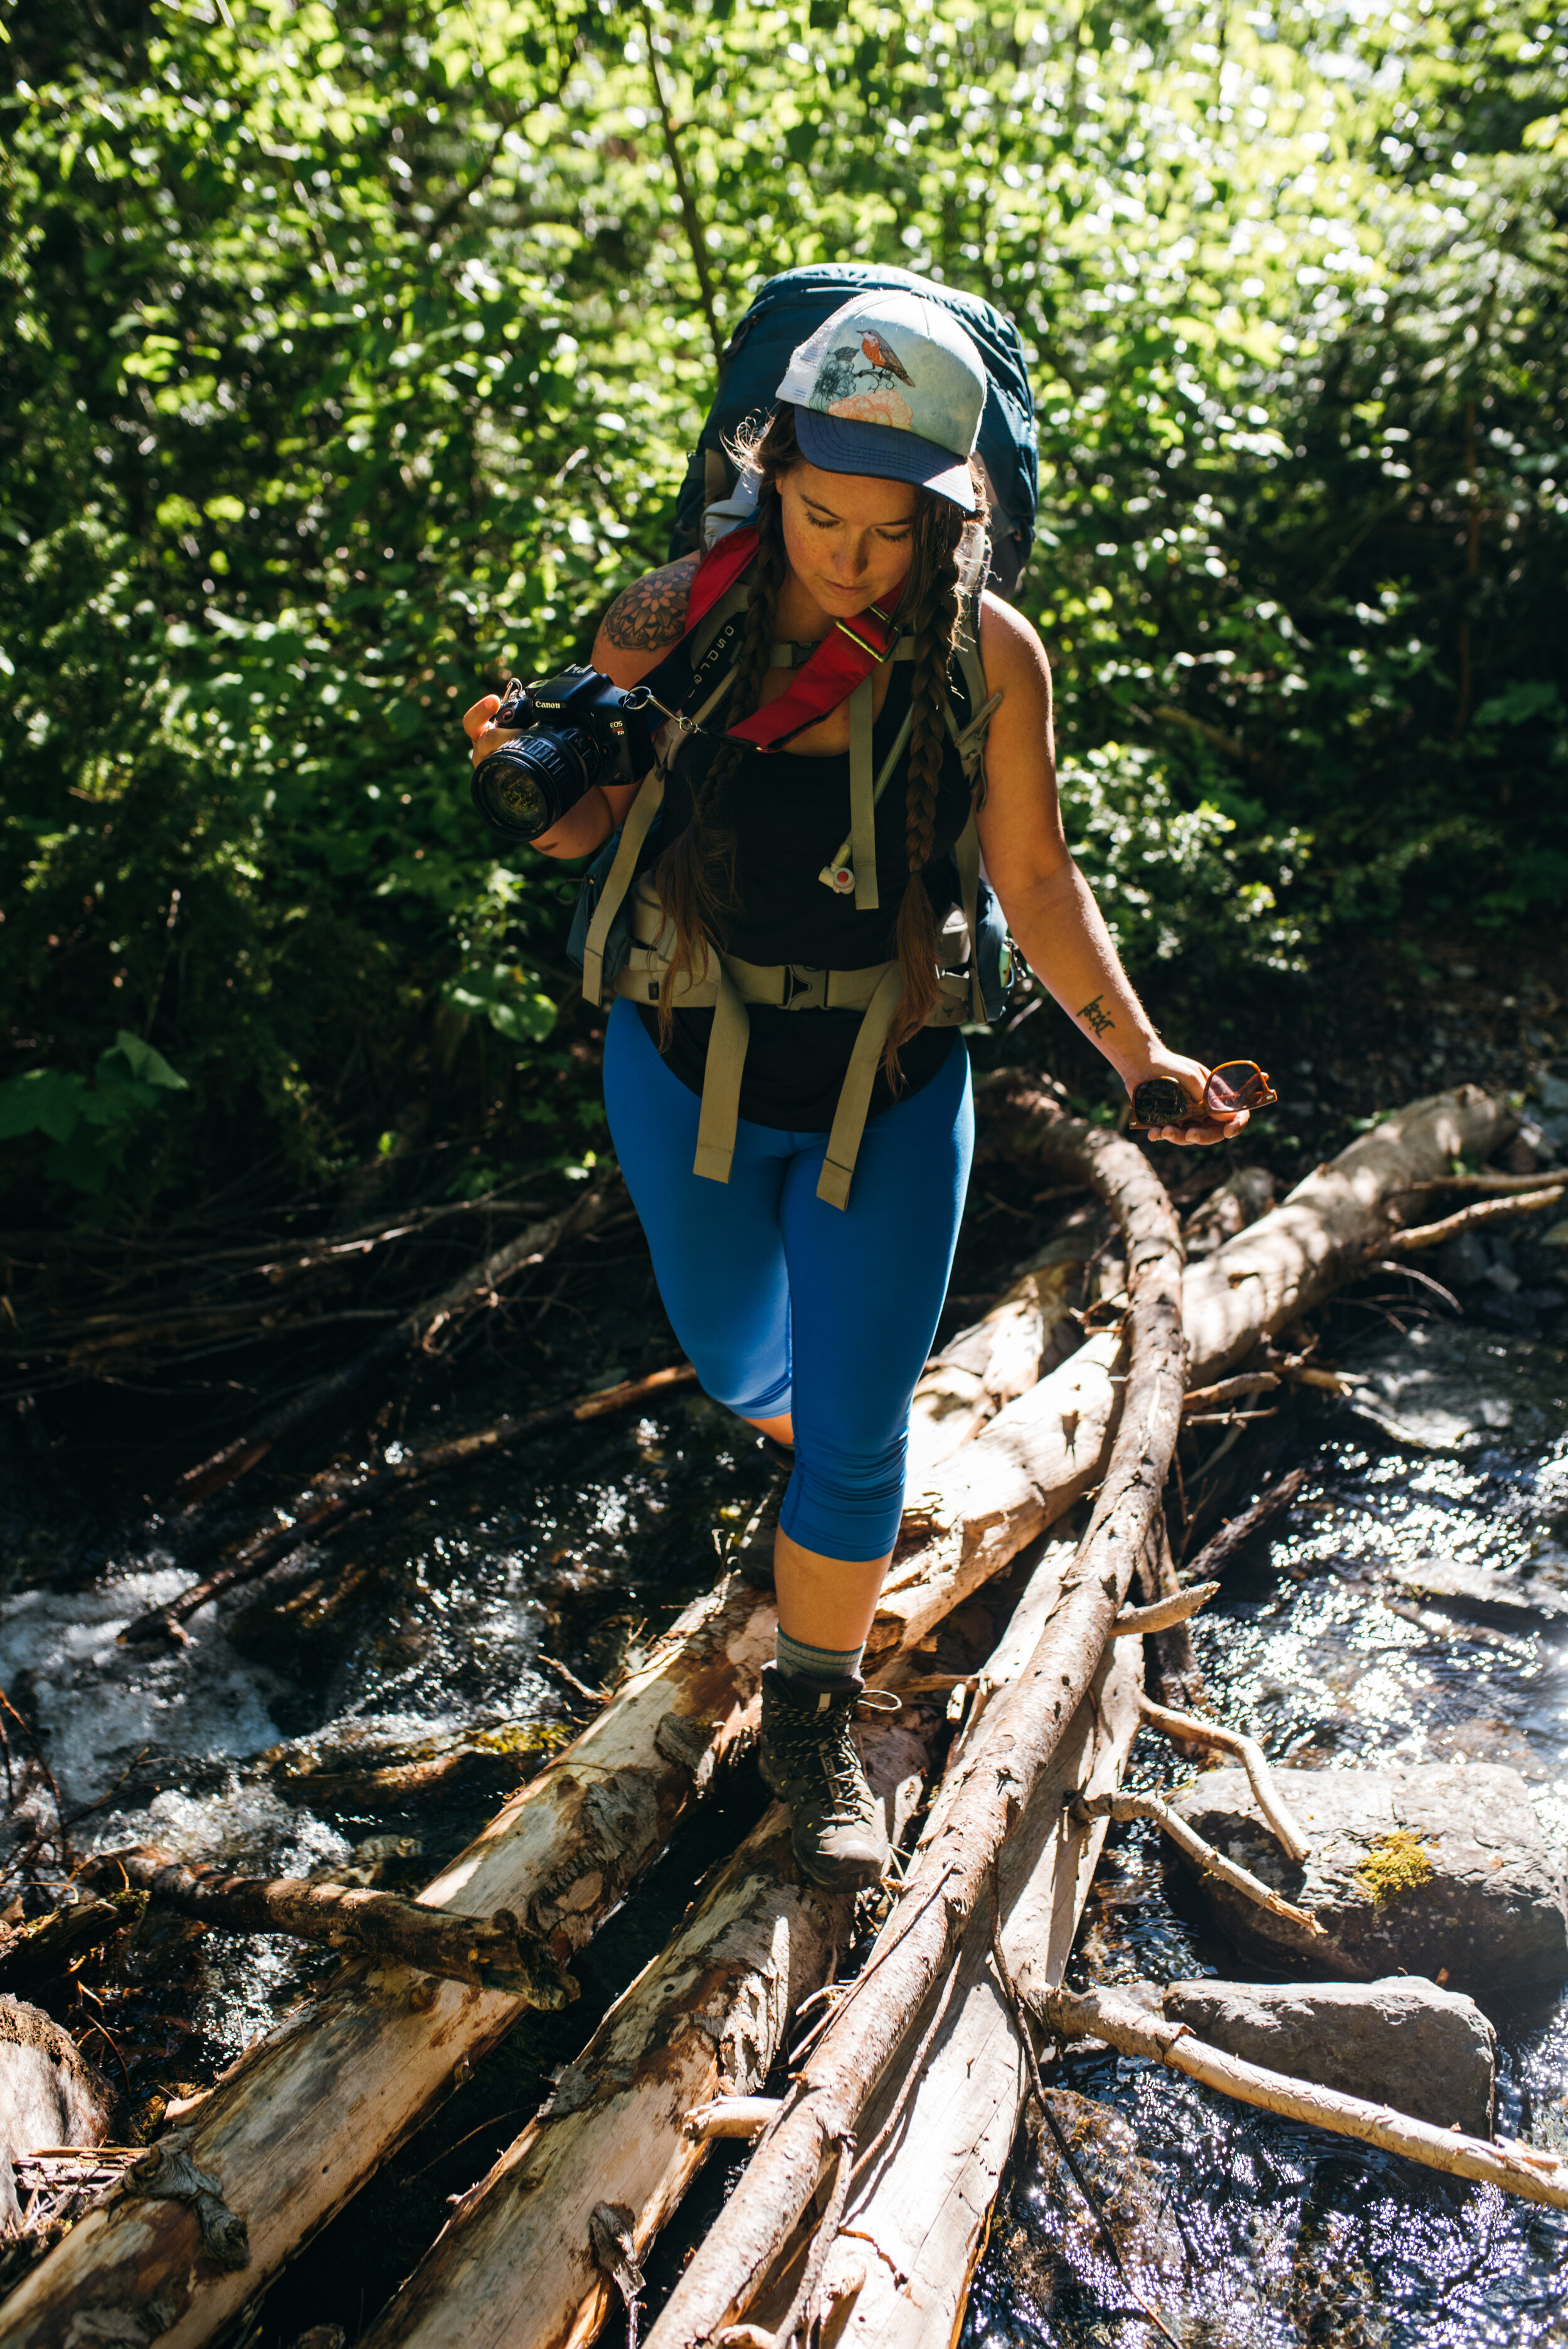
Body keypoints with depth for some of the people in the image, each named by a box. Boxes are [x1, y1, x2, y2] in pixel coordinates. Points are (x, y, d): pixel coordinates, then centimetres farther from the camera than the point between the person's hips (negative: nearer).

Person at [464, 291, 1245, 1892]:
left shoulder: (987, 656, -13)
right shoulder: (673, 623, -13)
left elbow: (1037, 883, -5)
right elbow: (583, 826, -3)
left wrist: (1138, 1052, -13)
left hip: (893, 1097, -1)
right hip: (691, 1079, 2)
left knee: (856, 1432, 3)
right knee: (736, 1359, 23)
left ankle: (813, 1725, 26)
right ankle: (803, 1460, 61)